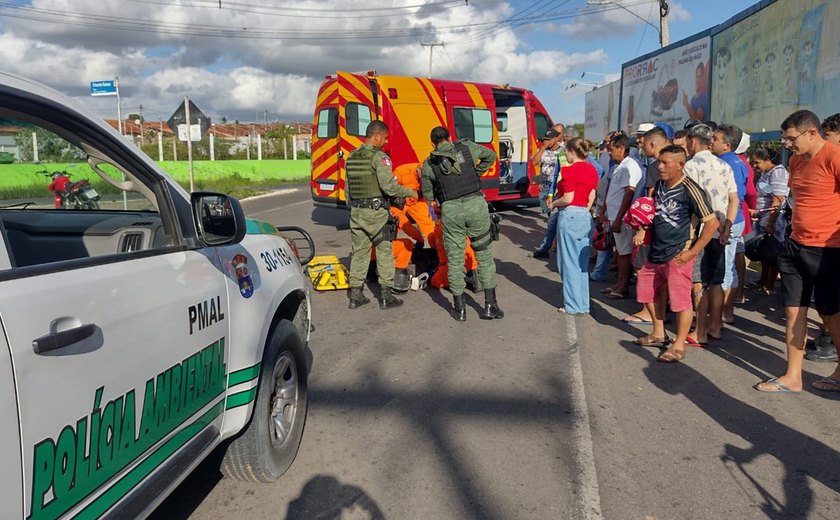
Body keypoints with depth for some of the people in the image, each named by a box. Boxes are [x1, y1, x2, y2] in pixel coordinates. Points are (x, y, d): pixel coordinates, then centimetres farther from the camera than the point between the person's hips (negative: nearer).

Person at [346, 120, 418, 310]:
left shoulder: (351, 157, 11)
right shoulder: (379, 157, -11)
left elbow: (348, 188, 15)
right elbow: (388, 186, -19)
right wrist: (410, 192, -6)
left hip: (356, 211, 7)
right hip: (376, 211, -7)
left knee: (359, 252, 12)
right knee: (384, 251, 4)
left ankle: (355, 295, 15)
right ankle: (385, 296, 6)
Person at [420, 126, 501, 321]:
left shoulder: (429, 164, 10)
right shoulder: (467, 147, 12)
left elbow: (427, 195, 17)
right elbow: (491, 156, 26)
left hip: (450, 209, 0)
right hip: (476, 203, 1)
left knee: (455, 258, 10)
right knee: (484, 255, 10)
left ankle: (460, 308, 15)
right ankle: (490, 305, 12)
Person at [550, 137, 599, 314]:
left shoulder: (569, 170, -12)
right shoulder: (592, 169, 10)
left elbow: (568, 198, -16)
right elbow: (591, 197, 10)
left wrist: (554, 204, 1)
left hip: (569, 216, -7)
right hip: (586, 217, 7)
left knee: (569, 262, 2)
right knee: (582, 263, 14)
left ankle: (573, 305, 8)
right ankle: (583, 304, 20)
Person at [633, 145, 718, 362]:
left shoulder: (690, 189, -16)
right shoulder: (659, 185, 7)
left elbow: (712, 223, -15)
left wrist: (692, 252, -16)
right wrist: (643, 230, 5)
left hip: (677, 255, -8)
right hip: (656, 252, 9)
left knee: (681, 300, -2)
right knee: (648, 291, 17)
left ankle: (679, 346, 10)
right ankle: (659, 334, 33)